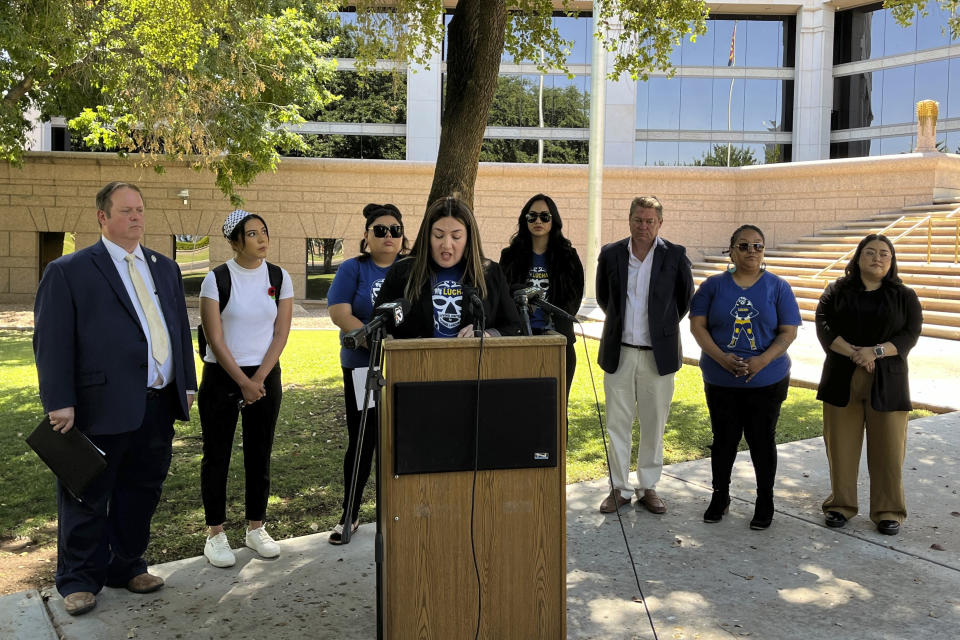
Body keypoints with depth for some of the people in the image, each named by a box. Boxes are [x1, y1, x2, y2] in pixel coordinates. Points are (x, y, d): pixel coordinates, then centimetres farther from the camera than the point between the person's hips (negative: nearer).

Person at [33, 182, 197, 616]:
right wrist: (59, 402, -13)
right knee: (88, 498, 7)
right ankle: (80, 580, 24)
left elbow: (181, 330, 17)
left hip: (159, 405, 6)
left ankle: (126, 566, 32)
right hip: (102, 408, -5)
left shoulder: (165, 268, 15)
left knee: (142, 491, 15)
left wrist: (186, 384, 13)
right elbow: (51, 341, -7)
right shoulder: (68, 271, -3)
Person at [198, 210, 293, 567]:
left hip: (265, 376, 3)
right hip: (221, 376, -2)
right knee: (217, 455, 3)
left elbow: (281, 333, -1)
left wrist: (258, 379, -10)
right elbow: (215, 338, -9)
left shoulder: (280, 278, 2)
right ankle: (215, 533, 14)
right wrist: (242, 382, -13)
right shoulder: (217, 279, -7)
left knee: (260, 454, 9)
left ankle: (255, 528, 21)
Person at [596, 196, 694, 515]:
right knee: (617, 423, 6)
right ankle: (619, 488, 18)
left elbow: (685, 296, 11)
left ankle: (648, 487, 22)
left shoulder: (675, 255, -3)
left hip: (658, 353, -1)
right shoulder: (610, 253, 1)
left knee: (654, 425, 8)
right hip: (619, 352, 1)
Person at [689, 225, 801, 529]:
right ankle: (719, 497, 28)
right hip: (720, 380, 1)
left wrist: (762, 360, -18)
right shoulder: (714, 285, 2)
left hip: (767, 380, 0)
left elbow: (788, 332, -3)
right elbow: (697, 325, -3)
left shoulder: (778, 287, 1)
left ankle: (764, 503, 24)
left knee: (762, 441, 8)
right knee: (723, 439, 11)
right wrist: (721, 357, -17)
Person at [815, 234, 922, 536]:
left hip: (887, 383, 0)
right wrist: (853, 352, -20)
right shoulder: (837, 291, 6)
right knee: (841, 445, 6)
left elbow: (910, 335, -4)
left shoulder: (904, 296, 6)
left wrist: (875, 351, -20)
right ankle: (841, 505, 19)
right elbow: (823, 326, -5)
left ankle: (888, 511, 16)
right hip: (842, 380, 1)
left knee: (888, 449, 3)